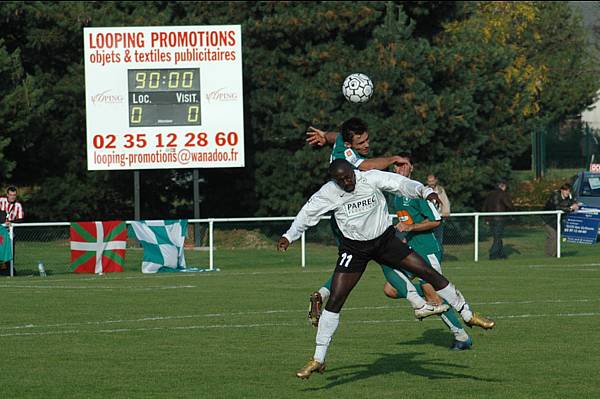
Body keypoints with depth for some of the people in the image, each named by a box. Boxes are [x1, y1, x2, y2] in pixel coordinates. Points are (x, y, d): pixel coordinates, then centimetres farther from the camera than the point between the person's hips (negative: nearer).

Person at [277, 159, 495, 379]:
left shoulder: (371, 178, -17)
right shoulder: (328, 193, -13)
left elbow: (400, 183, -29)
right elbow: (307, 213, 0)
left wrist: (425, 191, -46)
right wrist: (289, 236, -11)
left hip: (385, 239, 0)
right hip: (354, 248, 0)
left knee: (429, 273, -5)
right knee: (334, 300, -9)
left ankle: (468, 315, 13)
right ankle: (318, 360, -1)